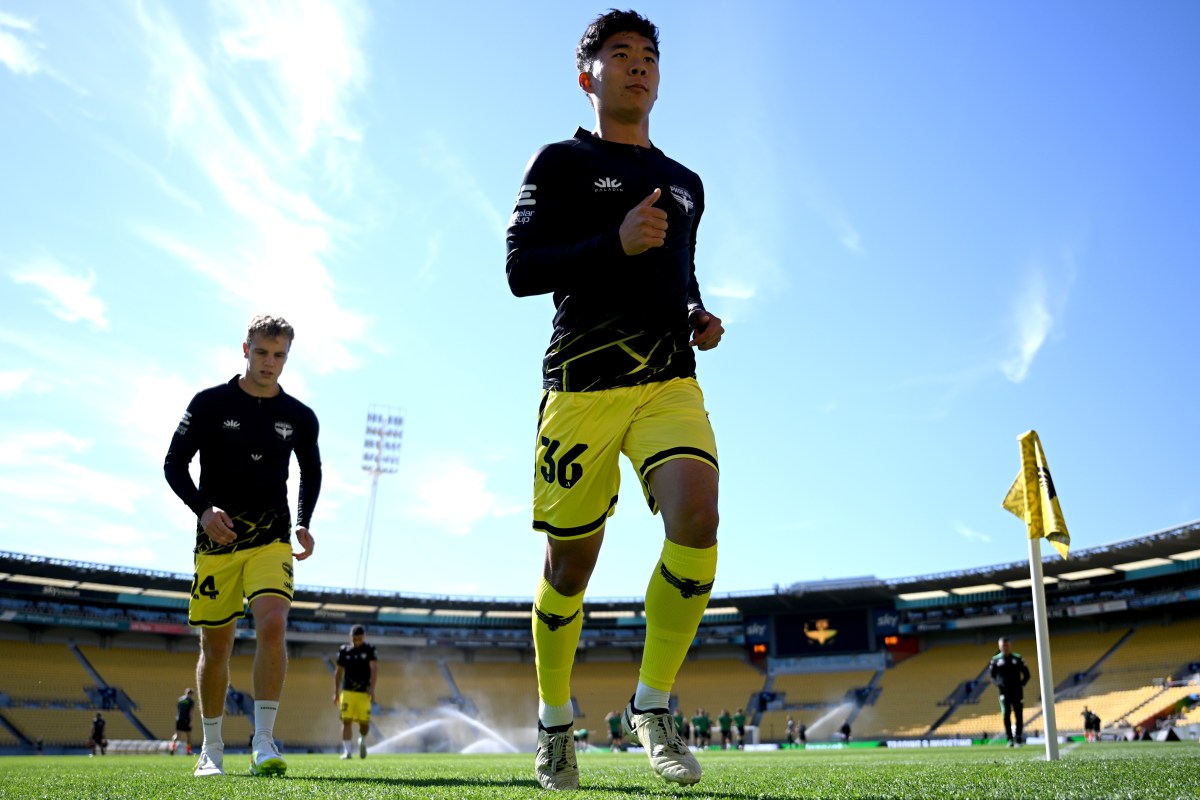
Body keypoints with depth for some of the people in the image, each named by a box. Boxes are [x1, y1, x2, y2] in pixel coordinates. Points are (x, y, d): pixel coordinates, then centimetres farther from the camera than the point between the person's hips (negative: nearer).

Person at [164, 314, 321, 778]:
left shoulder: (300, 418, 6)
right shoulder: (210, 404, 0)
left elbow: (311, 472, 21)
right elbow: (174, 465, 2)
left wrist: (303, 523, 6)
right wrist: (202, 509, -14)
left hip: (271, 540, 1)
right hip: (216, 540, 0)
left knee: (272, 624, -21)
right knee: (215, 645, 5)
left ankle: (263, 742, -14)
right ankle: (211, 748, 22)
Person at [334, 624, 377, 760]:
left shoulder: (369, 650, -1)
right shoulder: (344, 651, 5)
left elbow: (374, 669, -11)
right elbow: (339, 672, 13)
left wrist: (372, 687, -25)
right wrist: (336, 692, 12)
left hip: (364, 692, -1)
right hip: (347, 691, 1)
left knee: (364, 723, -1)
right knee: (346, 721, -8)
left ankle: (362, 741, 29)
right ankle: (346, 751, -4)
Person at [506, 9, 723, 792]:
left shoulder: (685, 184, 22)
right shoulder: (561, 161, 6)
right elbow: (519, 270, -4)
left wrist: (700, 316, 11)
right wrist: (615, 242, -16)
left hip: (671, 382, 4)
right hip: (583, 382, -3)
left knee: (697, 520, -21)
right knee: (570, 561, 3)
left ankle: (653, 707, -1)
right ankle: (555, 722, 25)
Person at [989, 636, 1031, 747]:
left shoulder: (1017, 658, 5)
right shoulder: (996, 659, 4)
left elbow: (1026, 674, 10)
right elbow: (991, 675, 11)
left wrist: (1021, 684, -4)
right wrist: (998, 684, -5)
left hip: (1017, 691, 1)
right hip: (1004, 692, -1)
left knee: (1019, 715, 0)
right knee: (1006, 715, -11)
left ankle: (1018, 738, 11)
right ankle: (1010, 739, -8)